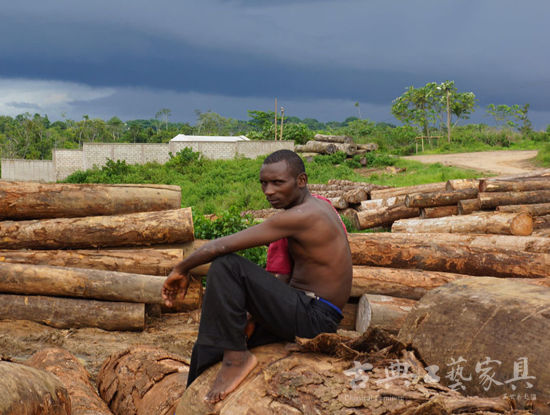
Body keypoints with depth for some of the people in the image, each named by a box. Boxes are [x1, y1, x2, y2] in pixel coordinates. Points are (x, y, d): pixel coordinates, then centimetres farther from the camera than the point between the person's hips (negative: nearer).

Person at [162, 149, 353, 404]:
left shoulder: (302, 216, -20)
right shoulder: (315, 208, 11)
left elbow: (223, 246, -20)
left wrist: (182, 269, -6)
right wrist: (254, 310, 12)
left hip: (313, 319, -10)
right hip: (302, 311, 10)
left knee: (225, 265, -22)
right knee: (206, 349, 13)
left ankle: (236, 357, -14)